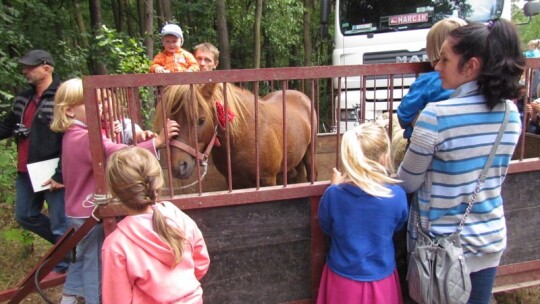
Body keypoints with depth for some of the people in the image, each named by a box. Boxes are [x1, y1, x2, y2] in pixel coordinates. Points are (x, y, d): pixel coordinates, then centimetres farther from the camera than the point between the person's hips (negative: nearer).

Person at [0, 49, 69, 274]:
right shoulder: (23, 99, 11)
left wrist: (61, 175, -21)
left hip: (53, 173, -9)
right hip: (26, 173, 9)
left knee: (60, 224, 2)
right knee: (25, 216, 21)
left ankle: (64, 265, 21)